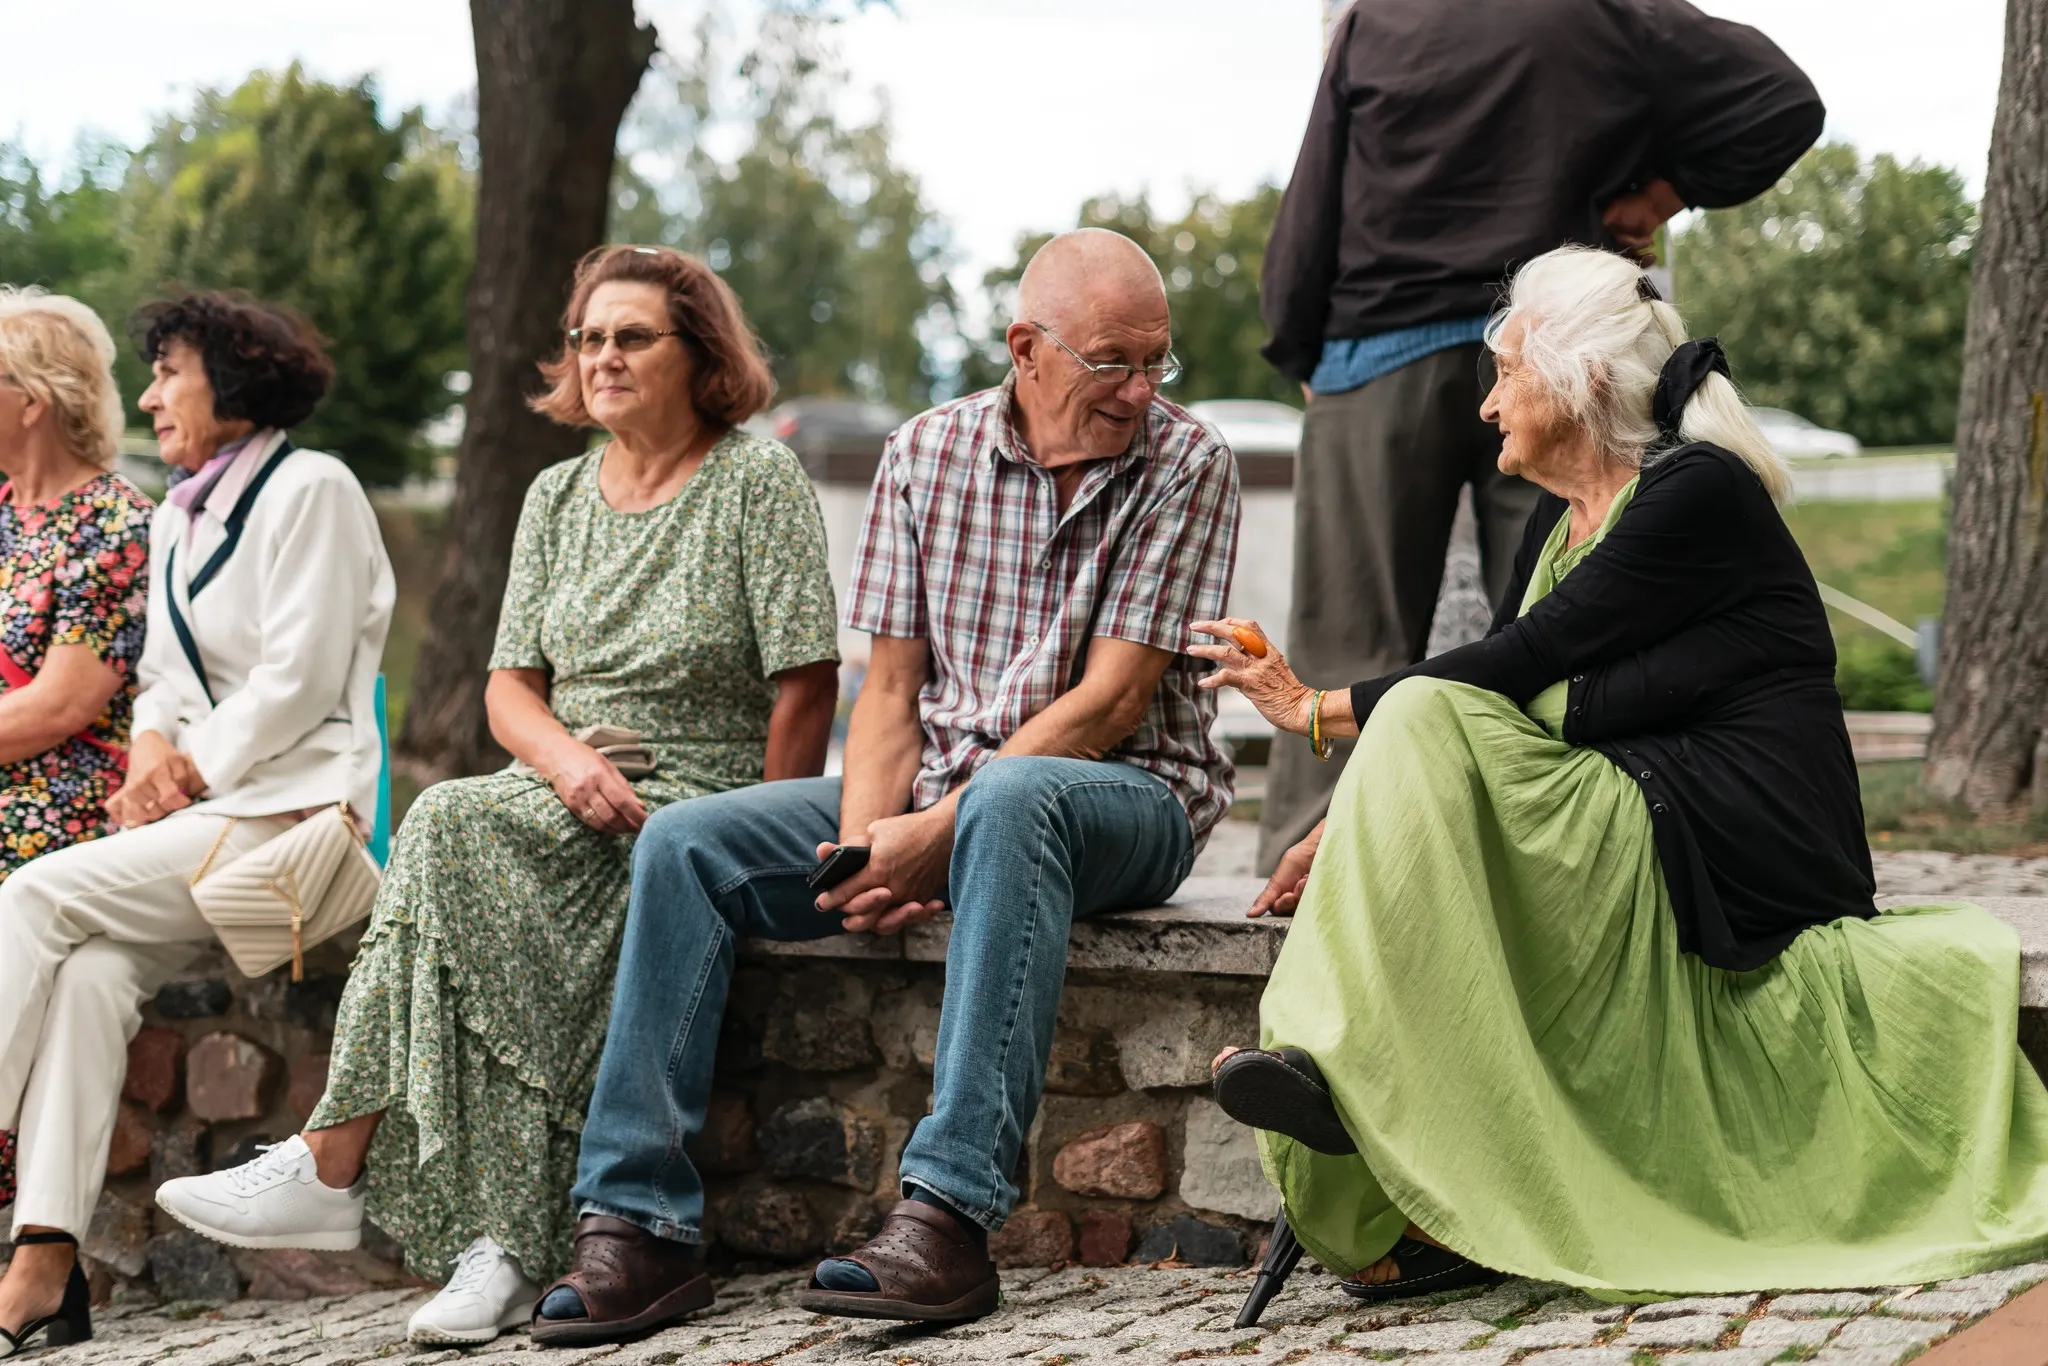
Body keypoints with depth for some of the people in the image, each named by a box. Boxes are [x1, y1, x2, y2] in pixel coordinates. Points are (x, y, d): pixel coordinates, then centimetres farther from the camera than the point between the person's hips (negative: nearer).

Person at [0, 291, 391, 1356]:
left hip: (298, 809, -7)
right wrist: (153, 749, 1)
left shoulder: (310, 489, -5)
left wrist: (193, 774, -9)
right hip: (208, 804, 7)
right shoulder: (176, 516, 23)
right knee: (95, 964, -22)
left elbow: (298, 683, -12)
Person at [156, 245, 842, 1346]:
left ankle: (334, 1165, -27)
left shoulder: (758, 483, -1)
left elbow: (806, 686, -6)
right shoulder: (558, 496, 16)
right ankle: (501, 1239, -33)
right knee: (457, 841, -30)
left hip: (697, 799, -5)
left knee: (455, 827, -29)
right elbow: (510, 685, 11)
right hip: (559, 796, 5)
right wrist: (571, 763, -11)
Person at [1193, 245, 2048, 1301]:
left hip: (1736, 856, -9)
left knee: (1425, 723, -21)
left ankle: (1355, 1076, -26)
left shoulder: (1701, 491, -10)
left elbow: (1521, 664, -14)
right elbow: (1499, 716, 17)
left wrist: (1319, 709, -7)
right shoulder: (1557, 524, 18)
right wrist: (1349, 827, 3)